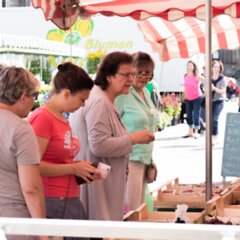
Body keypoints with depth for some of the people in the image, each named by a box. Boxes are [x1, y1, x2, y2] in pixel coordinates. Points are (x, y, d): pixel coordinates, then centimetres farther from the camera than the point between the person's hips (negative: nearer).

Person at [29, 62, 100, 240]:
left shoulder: (63, 119, 11)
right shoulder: (42, 118, -13)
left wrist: (81, 168, 5)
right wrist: (73, 168, -15)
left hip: (71, 201, 8)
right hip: (52, 203, -8)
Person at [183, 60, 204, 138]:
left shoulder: (197, 76, -13)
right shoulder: (185, 76, 4)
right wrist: (184, 97, 14)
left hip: (196, 98, -6)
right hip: (188, 99, 6)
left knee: (196, 115, -4)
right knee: (189, 115, 9)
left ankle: (196, 132, 3)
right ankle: (190, 132, 18)